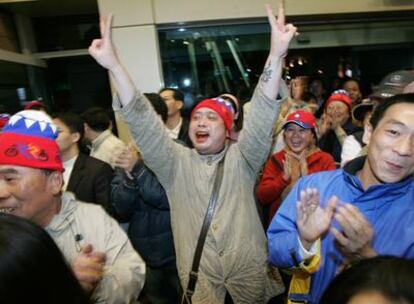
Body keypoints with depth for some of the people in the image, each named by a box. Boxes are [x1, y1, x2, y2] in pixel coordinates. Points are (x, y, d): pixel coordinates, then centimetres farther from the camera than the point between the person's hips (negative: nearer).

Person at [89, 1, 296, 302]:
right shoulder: (176, 163, -1)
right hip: (198, 277, 1)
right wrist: (114, 65, -22)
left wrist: (276, 55, -29)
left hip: (249, 271, 0)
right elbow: (143, 123, -12)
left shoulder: (241, 159, -3)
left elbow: (262, 115, -17)